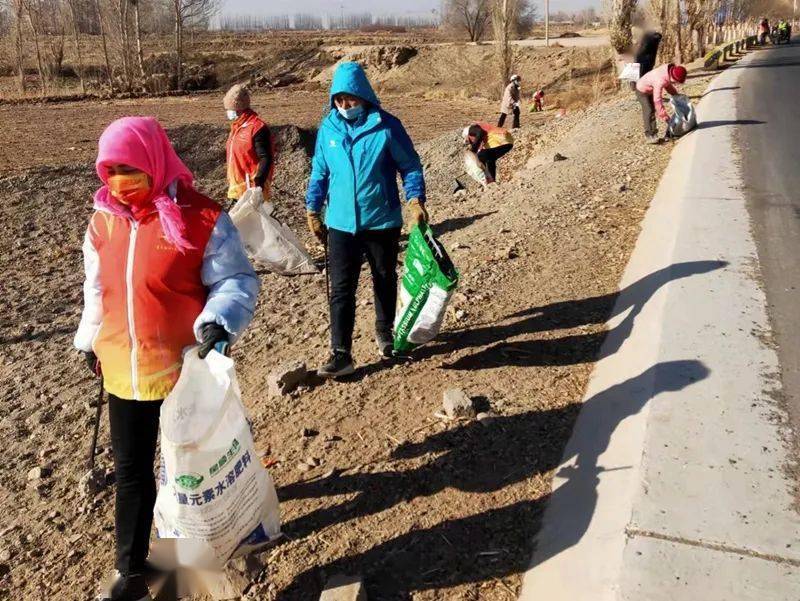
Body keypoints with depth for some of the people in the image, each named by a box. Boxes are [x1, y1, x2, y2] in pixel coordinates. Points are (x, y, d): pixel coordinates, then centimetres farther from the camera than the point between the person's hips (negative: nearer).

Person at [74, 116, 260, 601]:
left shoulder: (201, 219, -17)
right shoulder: (104, 220, 1)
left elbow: (237, 280, -13)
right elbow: (97, 288, 14)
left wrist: (220, 319, -31)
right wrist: (90, 340, 21)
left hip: (187, 369, -4)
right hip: (124, 370, 4)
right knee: (130, 471, 12)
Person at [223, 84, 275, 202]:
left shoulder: (257, 127, -18)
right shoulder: (236, 126, 11)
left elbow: (266, 159, -22)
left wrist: (258, 184, -26)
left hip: (250, 188, -9)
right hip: (237, 187, 10)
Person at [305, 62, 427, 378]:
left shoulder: (386, 126, -8)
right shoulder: (328, 128, 1)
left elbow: (410, 165, -2)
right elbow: (319, 172, 11)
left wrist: (415, 200, -16)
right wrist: (313, 210, 8)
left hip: (383, 221, -1)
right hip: (341, 223, 2)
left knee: (385, 280, 16)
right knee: (341, 289, -2)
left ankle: (384, 331, 38)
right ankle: (341, 354, 3)